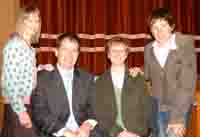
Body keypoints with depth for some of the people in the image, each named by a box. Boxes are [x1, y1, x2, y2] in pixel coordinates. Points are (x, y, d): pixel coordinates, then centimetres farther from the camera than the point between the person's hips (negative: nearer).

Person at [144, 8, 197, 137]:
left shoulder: (185, 44, -15)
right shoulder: (148, 49, -2)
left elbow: (188, 84, -19)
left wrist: (178, 117, -23)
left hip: (180, 107, -4)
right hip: (157, 107, 4)